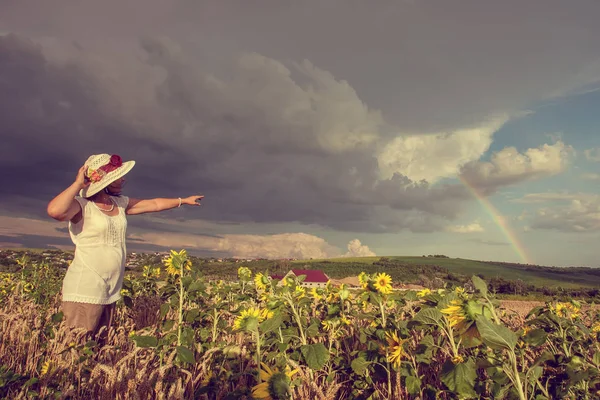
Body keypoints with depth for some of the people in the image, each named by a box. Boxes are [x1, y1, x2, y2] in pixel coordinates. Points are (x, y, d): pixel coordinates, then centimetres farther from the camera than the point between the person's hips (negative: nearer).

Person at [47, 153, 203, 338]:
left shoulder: (120, 203, 9)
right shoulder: (81, 205, -11)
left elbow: (155, 204, 21)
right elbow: (55, 211, -33)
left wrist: (184, 200, 30)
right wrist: (78, 184, -20)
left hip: (110, 292, 7)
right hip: (84, 291, -7)